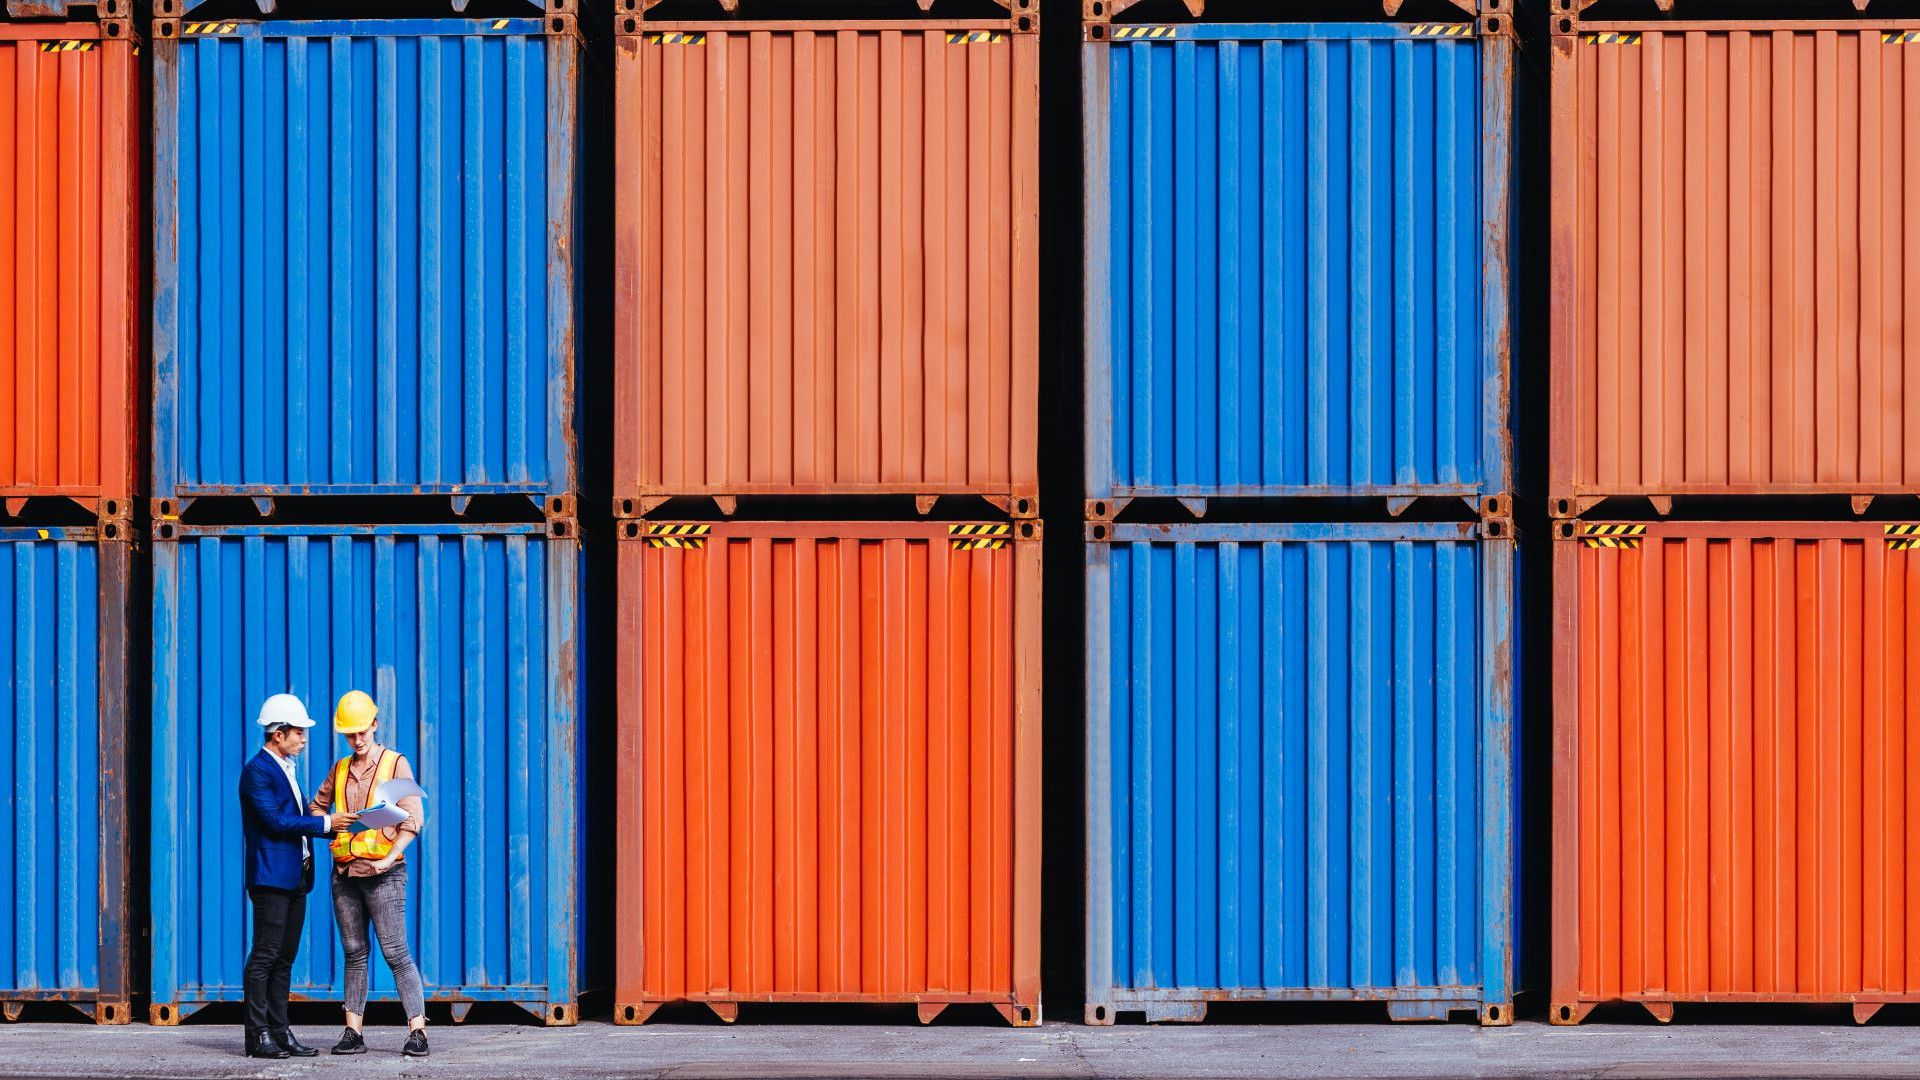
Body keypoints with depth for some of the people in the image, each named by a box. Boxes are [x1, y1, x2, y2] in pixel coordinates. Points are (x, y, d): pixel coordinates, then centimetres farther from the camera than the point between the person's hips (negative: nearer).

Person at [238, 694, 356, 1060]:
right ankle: (258, 1036, -7)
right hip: (271, 878, -10)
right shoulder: (257, 771, -11)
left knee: (284, 959, 9)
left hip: (295, 878, 10)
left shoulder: (285, 769, 19)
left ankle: (279, 1032, 12)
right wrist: (326, 823, -15)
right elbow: (275, 821, -18)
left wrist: (337, 825, 9)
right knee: (264, 957, -8)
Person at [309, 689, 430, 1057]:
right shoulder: (340, 769, 12)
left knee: (396, 953, -8)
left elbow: (412, 819, -6)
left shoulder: (396, 764, -1)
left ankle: (417, 1031, -8)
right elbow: (317, 807, 24)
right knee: (354, 954, 6)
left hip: (382, 874, -5)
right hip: (344, 872, 5)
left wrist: (389, 858, -17)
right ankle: (353, 1033, 7)